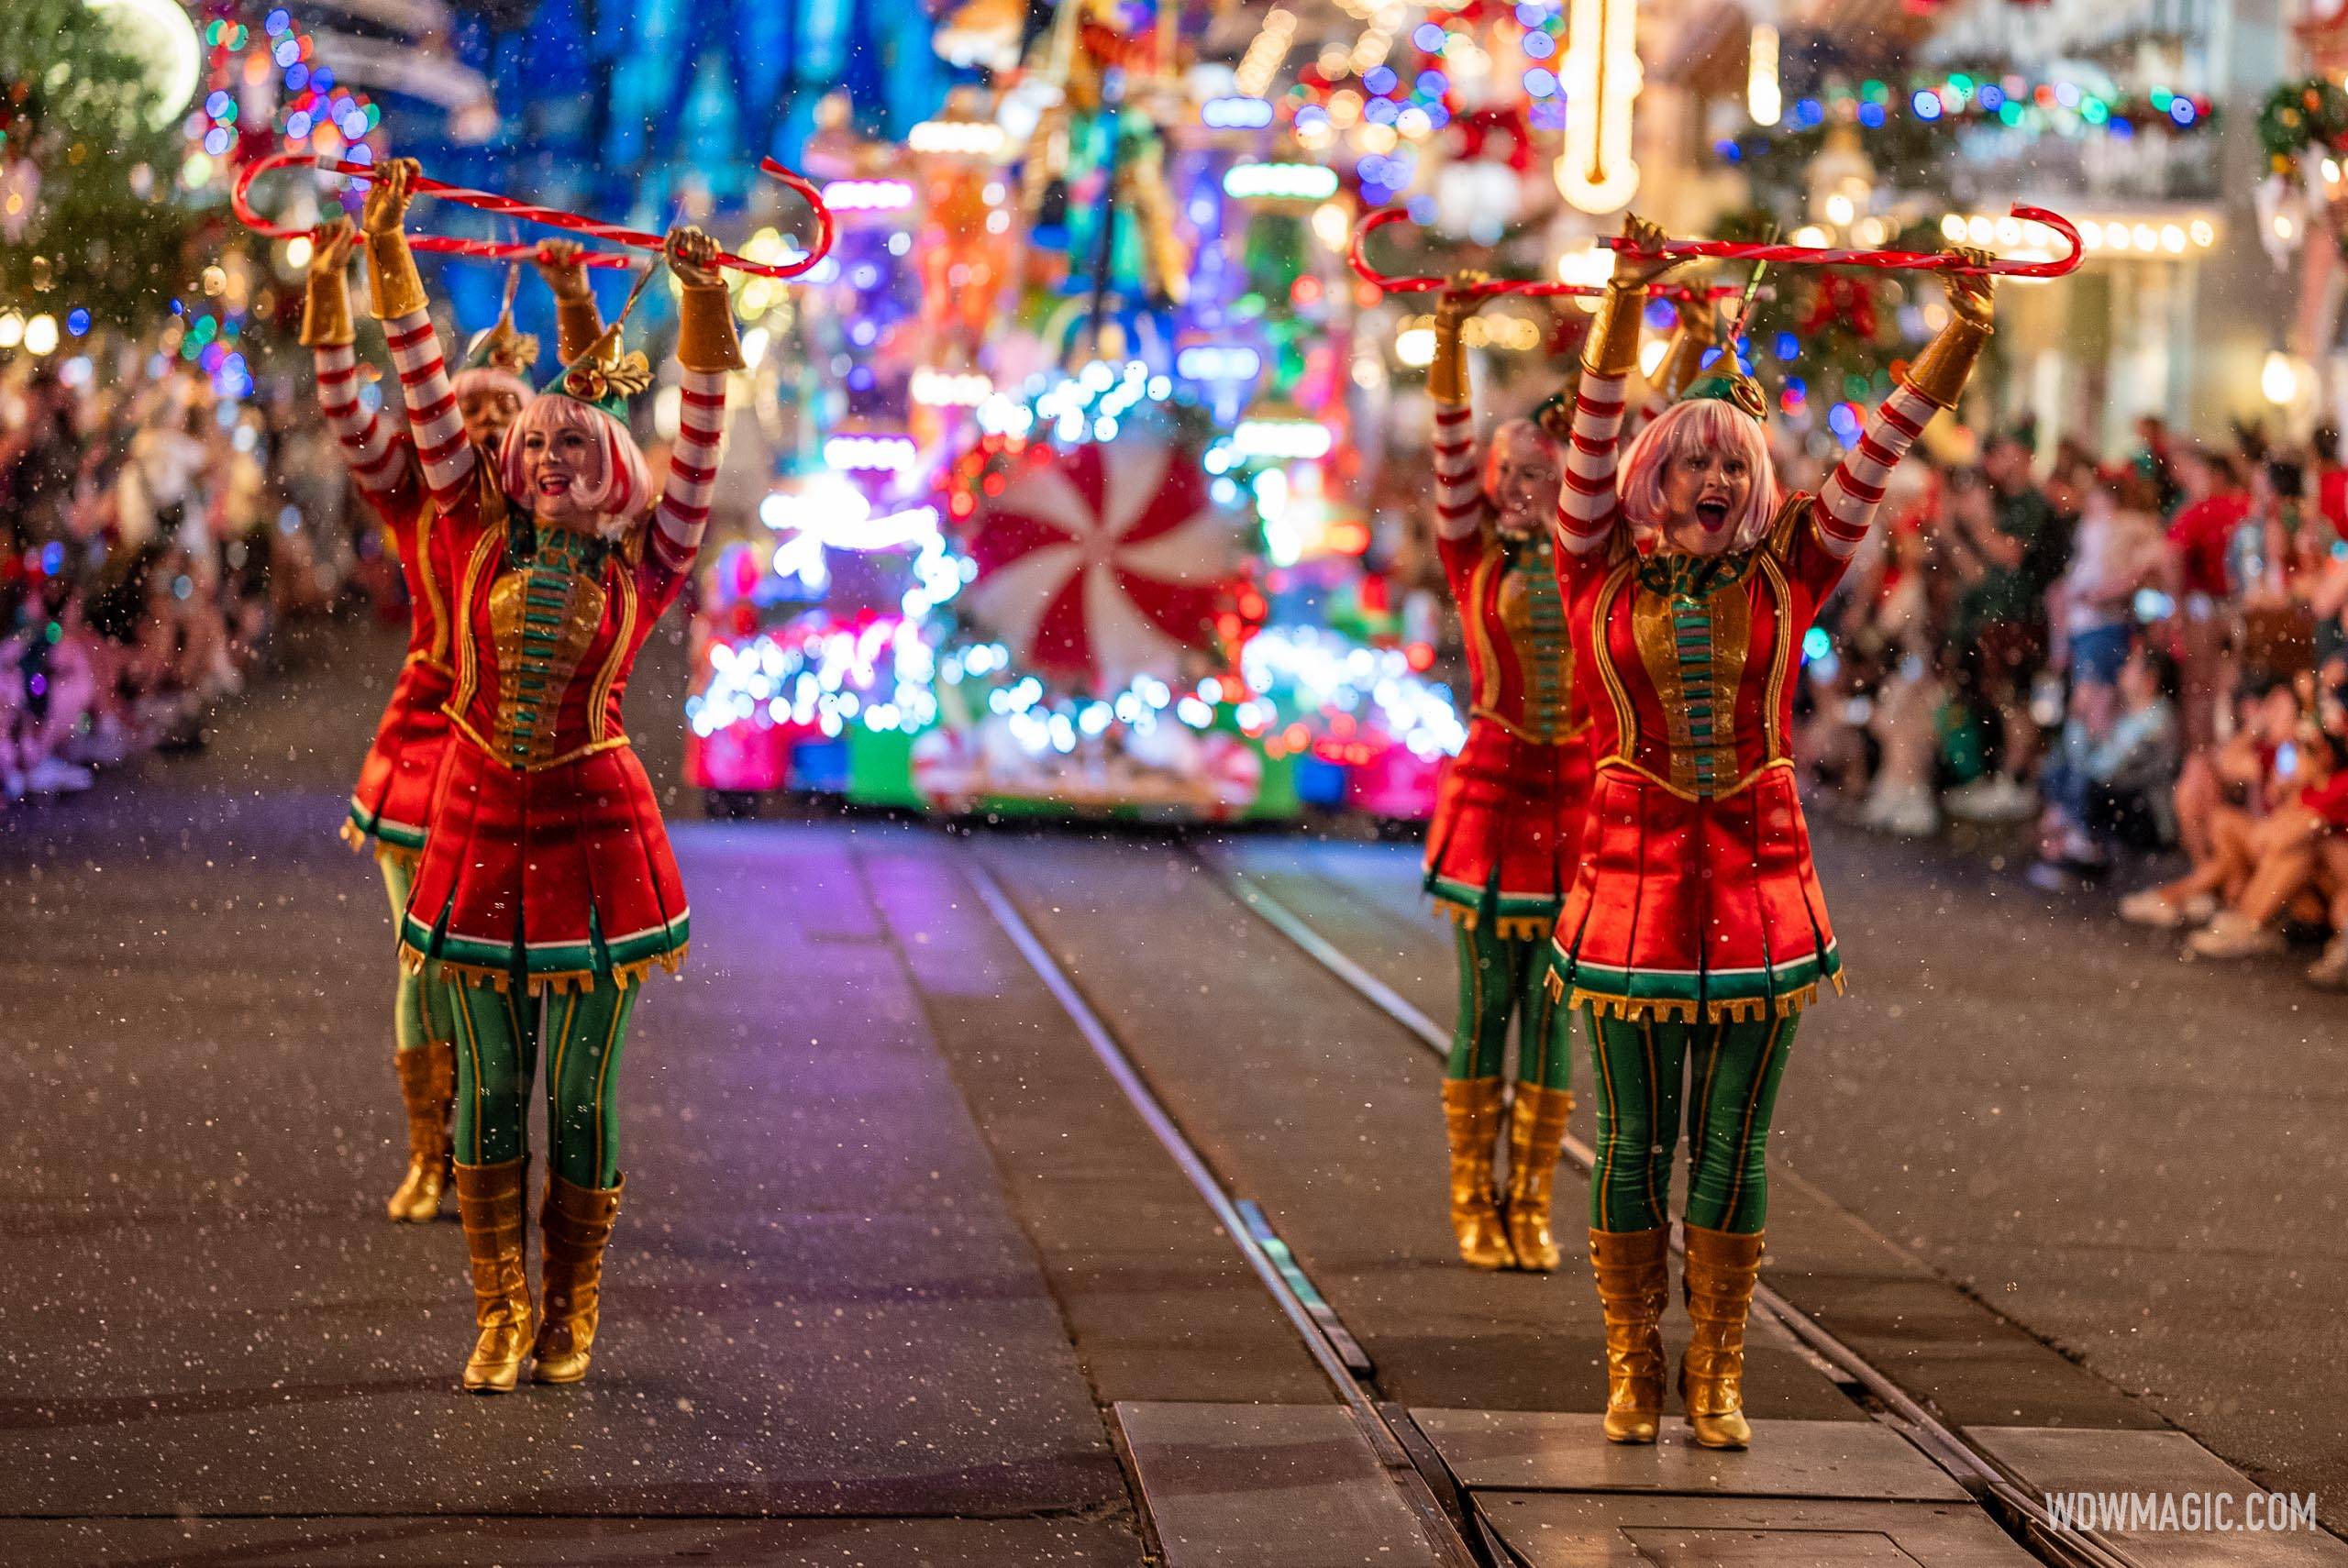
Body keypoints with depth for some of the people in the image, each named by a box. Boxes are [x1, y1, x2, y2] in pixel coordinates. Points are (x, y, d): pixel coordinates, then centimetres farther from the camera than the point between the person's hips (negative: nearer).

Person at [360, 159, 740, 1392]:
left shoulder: (642, 567, -1)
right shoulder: (477, 538, 3)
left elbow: (703, 422, -9)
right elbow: (424, 384, 0)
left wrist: (704, 299, -20)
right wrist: (386, 246, -5)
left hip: (593, 834, -1)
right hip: (479, 827, 1)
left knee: (583, 1095, 4)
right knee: (490, 1090, 6)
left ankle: (571, 1312, 17)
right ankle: (499, 1313, 14)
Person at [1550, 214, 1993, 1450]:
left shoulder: (1786, 578, 4)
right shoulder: (1602, 574, 1)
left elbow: (1880, 450, -1)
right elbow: (1595, 427, -9)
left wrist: (1963, 337, -11)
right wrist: (1625, 302, -21)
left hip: (1758, 879, 1)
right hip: (1633, 875, -1)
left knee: (1732, 1143, 5)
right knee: (1632, 1141, 5)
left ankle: (1718, 1373, 15)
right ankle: (1631, 1367, 17)